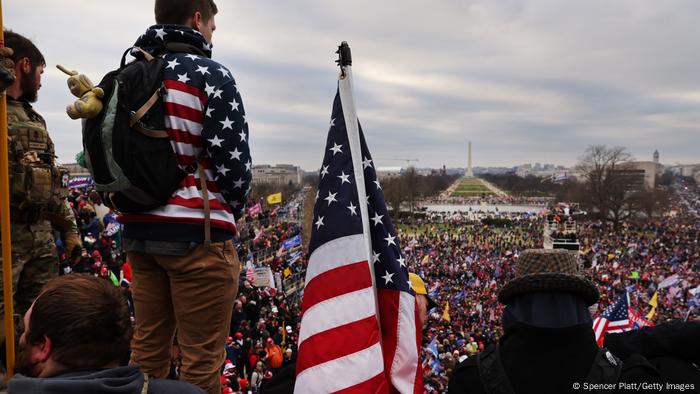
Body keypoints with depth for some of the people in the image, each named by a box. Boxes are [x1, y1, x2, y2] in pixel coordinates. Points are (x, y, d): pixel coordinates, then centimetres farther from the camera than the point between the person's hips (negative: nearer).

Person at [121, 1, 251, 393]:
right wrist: (230, 213, 6)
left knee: (148, 348, 17)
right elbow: (233, 159, -11)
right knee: (203, 360, 2)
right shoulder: (210, 75, -7)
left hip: (139, 229, 8)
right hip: (196, 233, -7)